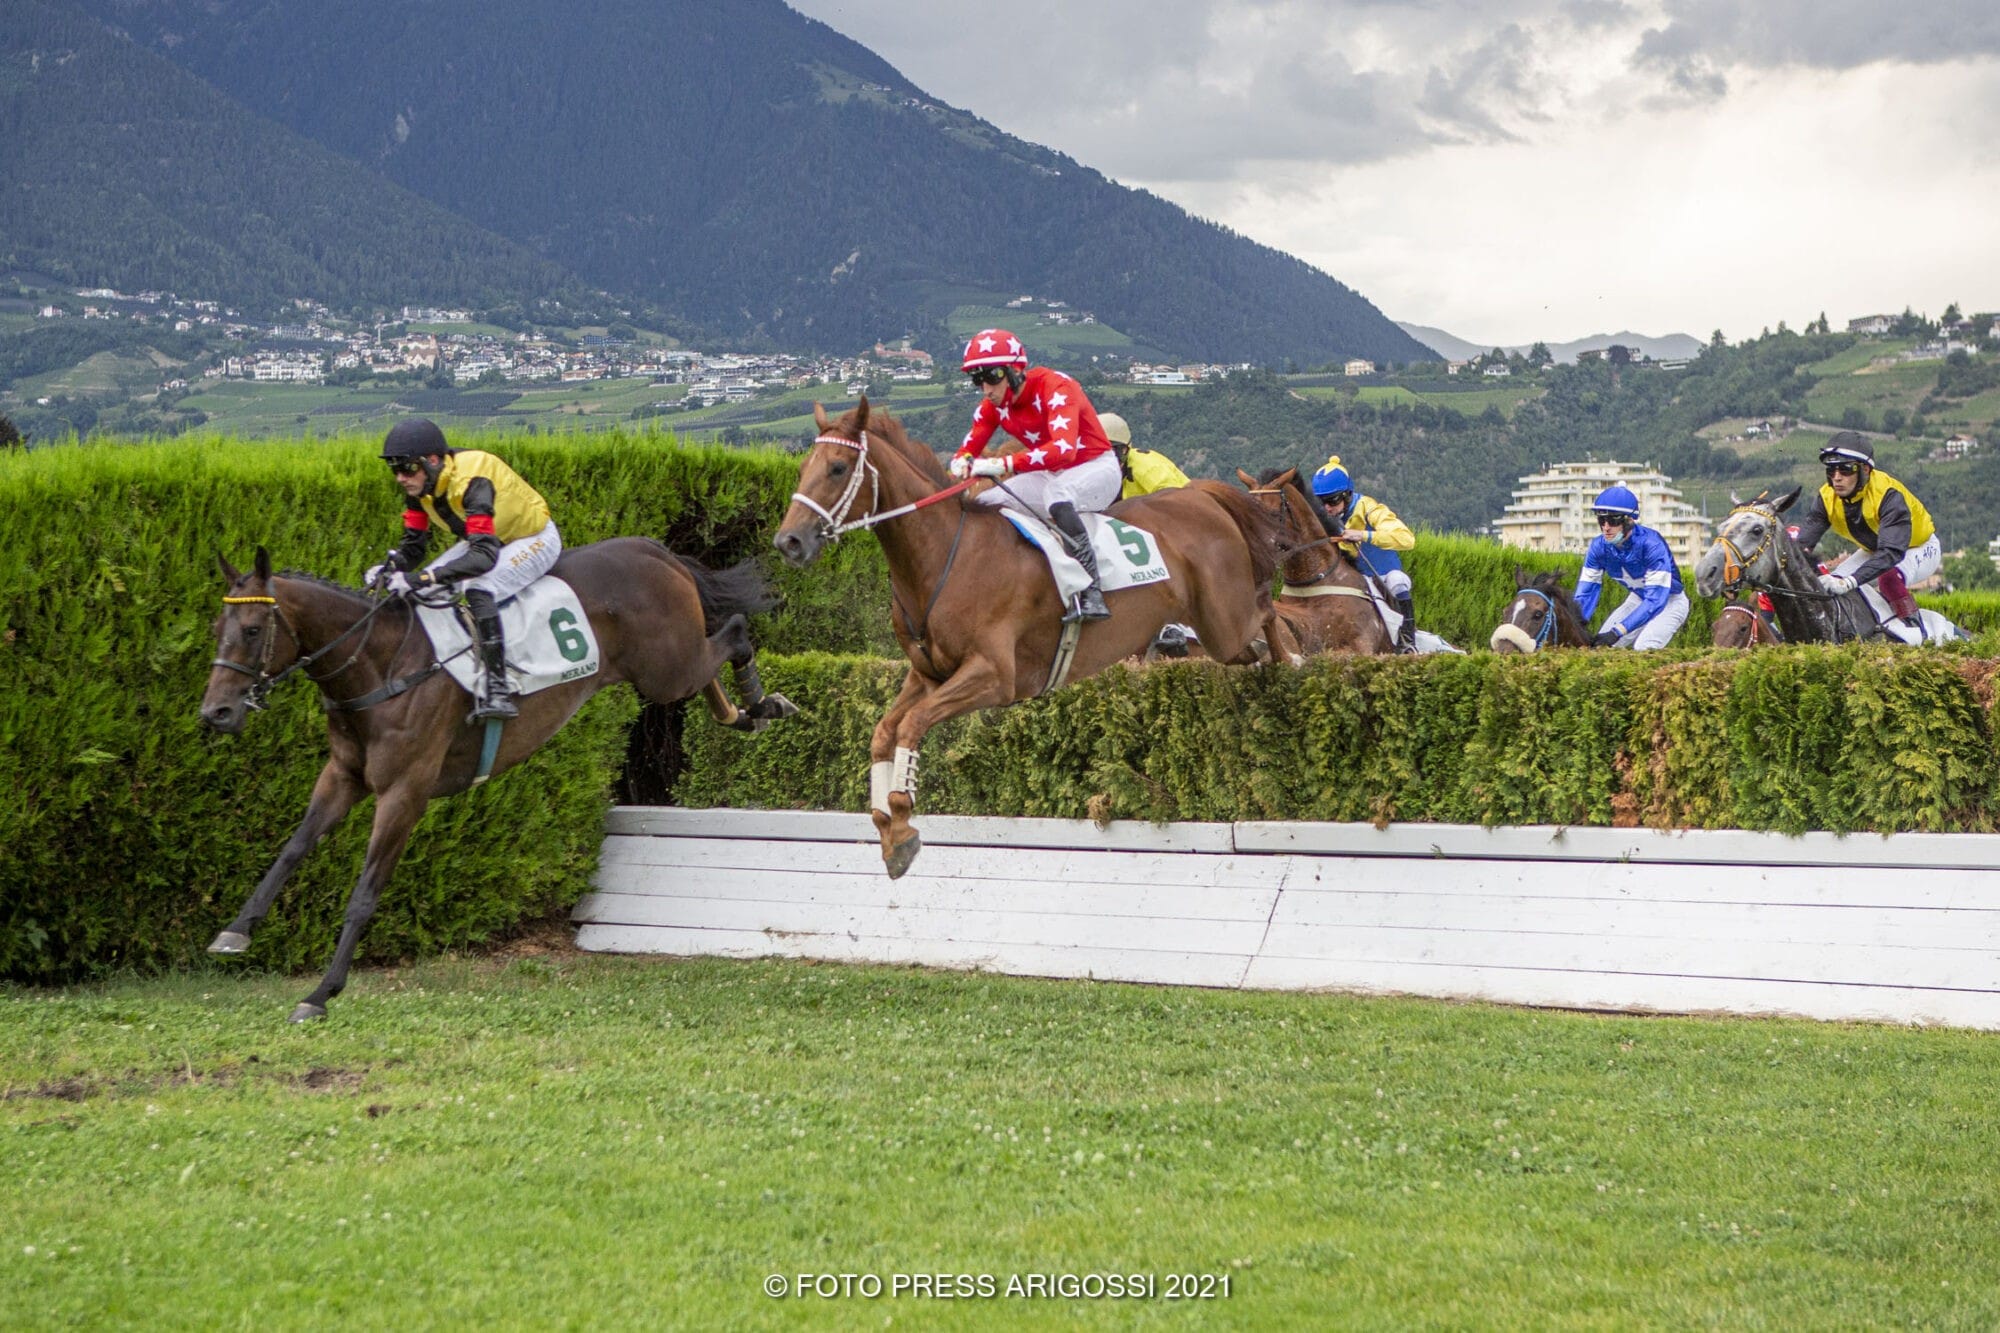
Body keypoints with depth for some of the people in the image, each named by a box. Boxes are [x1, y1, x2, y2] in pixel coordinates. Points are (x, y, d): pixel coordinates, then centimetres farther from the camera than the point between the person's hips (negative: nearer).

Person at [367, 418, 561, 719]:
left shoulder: (471, 482, -37)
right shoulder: (420, 483, -12)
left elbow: (485, 556, -46)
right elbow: (413, 544, -5)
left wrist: (423, 578, -54)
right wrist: (390, 567, -28)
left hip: (534, 539, -9)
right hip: (487, 537, 9)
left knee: (478, 590, -33)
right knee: (420, 589, -4)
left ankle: (499, 690, -35)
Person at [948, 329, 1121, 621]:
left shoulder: (1055, 387, -26)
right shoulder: (992, 406, -4)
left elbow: (1063, 450, -41)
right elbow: (967, 451, -1)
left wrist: (1005, 463, -49)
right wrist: (963, 463, -28)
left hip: (1097, 468, -8)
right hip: (1051, 476, 8)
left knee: (1056, 493, -39)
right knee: (983, 501, -6)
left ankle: (1091, 593, -42)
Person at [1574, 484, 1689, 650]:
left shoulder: (1651, 544, -34)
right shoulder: (1599, 546, -17)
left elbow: (1656, 599, -38)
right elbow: (1586, 591, -14)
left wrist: (1618, 631, -45)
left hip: (1670, 601, -6)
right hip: (1638, 599, 6)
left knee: (1644, 649, -27)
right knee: (1601, 646, -5)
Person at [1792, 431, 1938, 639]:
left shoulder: (1888, 496, -38)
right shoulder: (1827, 498, -20)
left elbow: (1891, 552, -48)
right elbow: (1803, 542, -25)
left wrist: (1850, 582, -60)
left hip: (1922, 548, -7)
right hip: (1874, 550, 7)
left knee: (1888, 577, -38)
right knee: (1832, 583, -10)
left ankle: (1912, 626, -16)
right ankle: (1894, 625, -2)